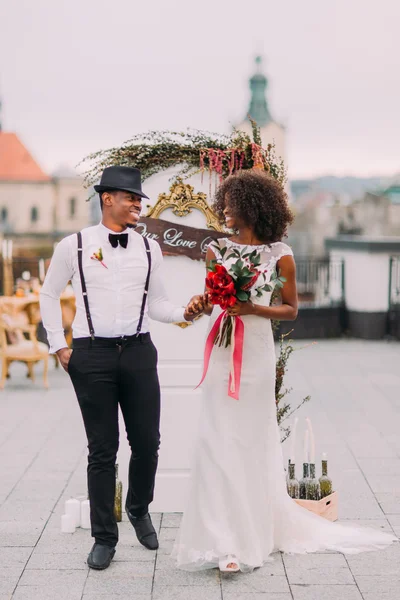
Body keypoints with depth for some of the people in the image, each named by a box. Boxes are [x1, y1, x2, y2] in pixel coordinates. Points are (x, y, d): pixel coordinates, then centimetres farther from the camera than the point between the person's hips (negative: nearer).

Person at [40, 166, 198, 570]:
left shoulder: (149, 248, 7)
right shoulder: (74, 245, -1)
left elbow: (155, 302, 10)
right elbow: (49, 295, 9)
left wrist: (183, 313, -10)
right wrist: (58, 345, 3)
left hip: (138, 351, 3)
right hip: (91, 355, -3)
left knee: (147, 443, 7)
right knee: (102, 450, 4)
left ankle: (139, 511, 36)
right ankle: (104, 537, 18)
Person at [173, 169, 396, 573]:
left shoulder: (279, 255, -3)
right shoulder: (217, 249, 6)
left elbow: (291, 309, 1)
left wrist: (254, 309, -15)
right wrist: (201, 306, -8)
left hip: (255, 355, -3)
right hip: (220, 353, 3)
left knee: (251, 440, 3)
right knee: (219, 441, 1)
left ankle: (248, 536, 14)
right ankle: (224, 538, 10)